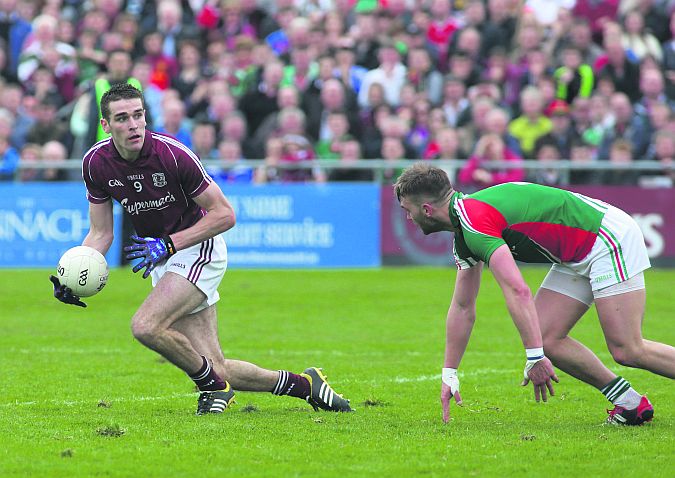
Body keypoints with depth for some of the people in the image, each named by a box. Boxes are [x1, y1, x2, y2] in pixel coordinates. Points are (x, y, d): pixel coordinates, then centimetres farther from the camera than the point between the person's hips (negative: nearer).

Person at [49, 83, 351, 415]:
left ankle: (212, 386, -4)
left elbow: (224, 215, -17)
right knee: (216, 368, 0)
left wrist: (168, 245, -24)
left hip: (198, 248, -6)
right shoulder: (96, 163, -9)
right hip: (163, 260, 6)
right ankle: (304, 384, 21)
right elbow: (101, 232, 2)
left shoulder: (173, 154, -23)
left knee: (146, 326, -28)